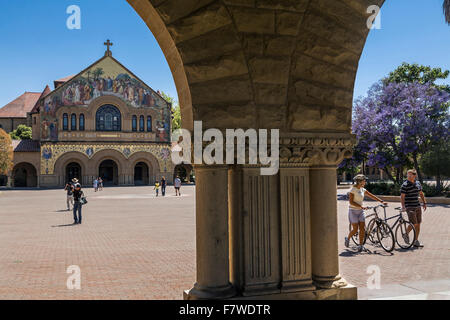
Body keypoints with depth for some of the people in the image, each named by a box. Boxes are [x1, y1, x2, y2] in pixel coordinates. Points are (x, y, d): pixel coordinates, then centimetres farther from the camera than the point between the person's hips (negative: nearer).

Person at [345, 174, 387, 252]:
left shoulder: (362, 190, 7)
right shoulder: (353, 190, -13)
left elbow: (372, 196, 9)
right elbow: (351, 202, -18)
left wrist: (382, 201, 1)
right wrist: (361, 207, -24)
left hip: (360, 211, 6)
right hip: (353, 211, -6)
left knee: (362, 228, -4)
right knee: (355, 229, -6)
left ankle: (361, 245, 3)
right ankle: (347, 239, 22)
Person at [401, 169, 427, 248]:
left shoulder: (418, 183, 9)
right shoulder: (405, 185, -10)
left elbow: (421, 194, 22)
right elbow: (402, 197, -12)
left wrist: (424, 203, 18)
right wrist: (403, 206, -22)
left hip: (418, 206, 6)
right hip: (410, 207, -6)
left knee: (418, 224, 7)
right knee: (414, 223, -12)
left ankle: (416, 241, 16)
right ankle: (406, 234, 15)